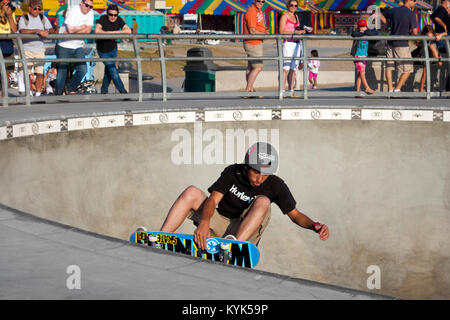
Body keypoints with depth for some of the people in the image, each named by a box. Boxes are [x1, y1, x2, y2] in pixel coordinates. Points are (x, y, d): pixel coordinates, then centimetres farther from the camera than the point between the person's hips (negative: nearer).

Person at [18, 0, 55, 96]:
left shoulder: (43, 18, 12)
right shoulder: (23, 19, -1)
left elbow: (52, 30, 5)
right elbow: (23, 31, -19)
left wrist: (47, 31, -19)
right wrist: (38, 31, -26)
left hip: (40, 50, 3)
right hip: (27, 49, -3)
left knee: (40, 73, -4)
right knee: (27, 73, -3)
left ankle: (38, 93, 3)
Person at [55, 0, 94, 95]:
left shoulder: (90, 13, 2)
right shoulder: (73, 11, -17)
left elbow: (88, 30, -7)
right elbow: (70, 30, -25)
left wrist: (75, 30, -17)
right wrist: (83, 27, -9)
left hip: (78, 47, 6)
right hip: (64, 46, -6)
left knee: (83, 70, -1)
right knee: (62, 71, -2)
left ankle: (70, 89, 17)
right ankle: (58, 94, 12)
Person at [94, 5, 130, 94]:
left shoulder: (119, 20, -9)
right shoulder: (103, 19, -20)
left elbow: (128, 31, -20)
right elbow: (97, 31, -35)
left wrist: (114, 32, -27)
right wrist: (109, 33, -26)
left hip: (113, 49, 4)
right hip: (103, 51, -4)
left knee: (109, 70, 12)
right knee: (112, 69, -7)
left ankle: (104, 89, 29)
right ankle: (121, 89, 2)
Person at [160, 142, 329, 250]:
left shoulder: (275, 185, -6)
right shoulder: (233, 172, -7)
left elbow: (295, 215, -1)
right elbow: (213, 199, -17)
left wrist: (315, 226, -22)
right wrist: (204, 223, -38)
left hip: (244, 232, -1)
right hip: (219, 224, 1)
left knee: (263, 202, -27)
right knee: (192, 192, -20)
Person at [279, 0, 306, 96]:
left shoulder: (296, 16, 19)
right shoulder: (284, 16, -2)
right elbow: (282, 31, -11)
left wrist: (301, 32, 4)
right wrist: (295, 32, -17)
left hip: (297, 44, 7)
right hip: (288, 43, -7)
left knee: (293, 69, 5)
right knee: (286, 68, -12)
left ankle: (291, 90, 6)